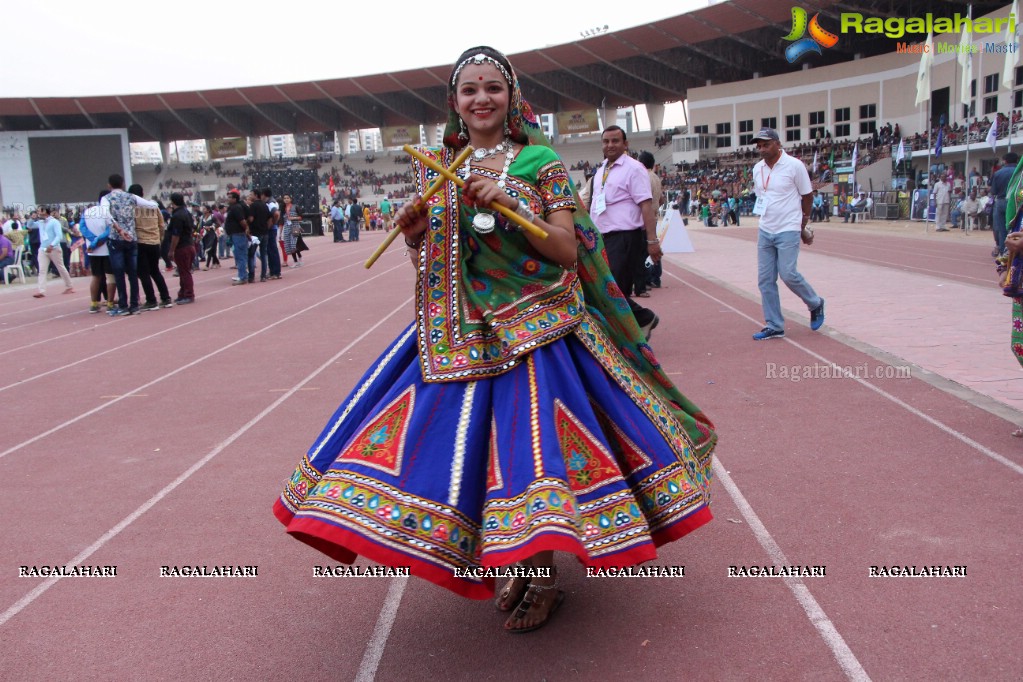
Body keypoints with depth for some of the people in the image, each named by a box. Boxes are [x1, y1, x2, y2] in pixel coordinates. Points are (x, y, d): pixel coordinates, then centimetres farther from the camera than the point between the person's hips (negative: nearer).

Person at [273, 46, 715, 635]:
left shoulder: (541, 162, 0)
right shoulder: (434, 167, 9)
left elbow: (568, 252, -7)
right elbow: (425, 260, 13)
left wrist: (508, 203, -17)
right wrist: (413, 232, -9)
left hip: (536, 325, -3)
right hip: (461, 330, 3)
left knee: (534, 437, -6)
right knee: (469, 435, 2)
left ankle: (544, 576, 15)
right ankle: (520, 559, 25)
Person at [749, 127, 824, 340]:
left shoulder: (794, 166, -9)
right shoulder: (757, 169, 7)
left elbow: (807, 196, -1)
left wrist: (802, 227, 6)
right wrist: (768, 221, 13)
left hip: (788, 232, -6)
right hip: (765, 232, 6)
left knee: (788, 274, -12)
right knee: (765, 279, 3)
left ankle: (815, 304, 16)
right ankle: (774, 326, 11)